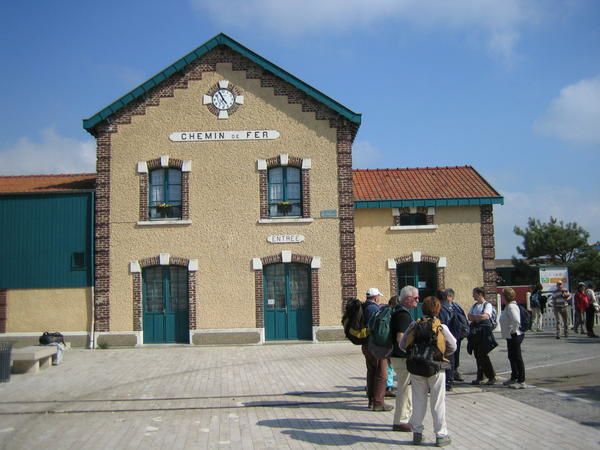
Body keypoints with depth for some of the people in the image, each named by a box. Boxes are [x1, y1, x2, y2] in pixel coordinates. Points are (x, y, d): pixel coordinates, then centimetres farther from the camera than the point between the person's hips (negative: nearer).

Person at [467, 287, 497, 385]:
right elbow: (469, 317, 7)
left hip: (484, 330, -7)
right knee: (477, 355, 8)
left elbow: (485, 316, -19)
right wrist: (479, 317, -11)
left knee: (483, 355, -8)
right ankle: (480, 377, 16)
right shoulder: (474, 305, 17)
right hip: (475, 331, 7)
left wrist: (474, 317, -6)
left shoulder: (487, 305, -4)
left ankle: (492, 377, 3)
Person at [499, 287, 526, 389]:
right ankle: (514, 378, 32)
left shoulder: (511, 306, -21)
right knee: (512, 357, 19)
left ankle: (521, 381, 4)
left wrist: (513, 331, -21)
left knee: (517, 358, -3)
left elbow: (516, 321, -33)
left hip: (514, 336, -11)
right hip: (510, 336, 11)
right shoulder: (508, 306, 12)